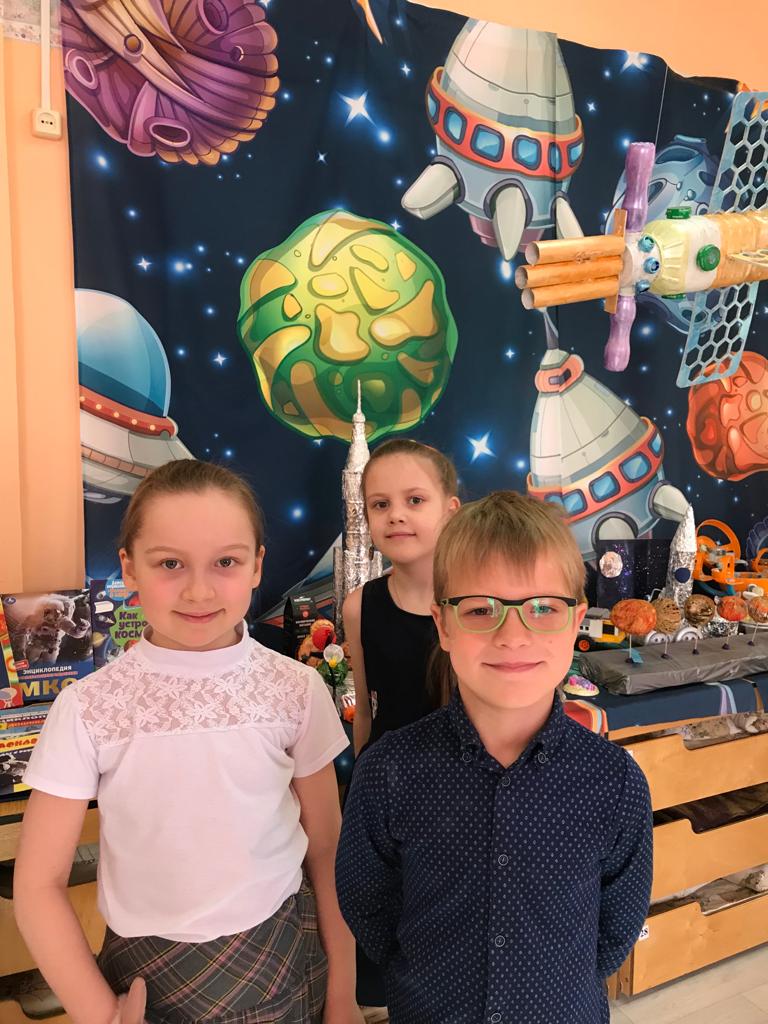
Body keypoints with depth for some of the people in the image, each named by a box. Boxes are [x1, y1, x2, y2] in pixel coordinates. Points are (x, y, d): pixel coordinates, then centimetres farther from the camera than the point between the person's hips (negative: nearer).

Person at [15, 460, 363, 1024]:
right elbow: (39, 883, -7)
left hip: (283, 962, 1)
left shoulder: (298, 691, -12)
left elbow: (327, 852, -3)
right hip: (146, 972, 0)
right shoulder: (87, 708, -14)